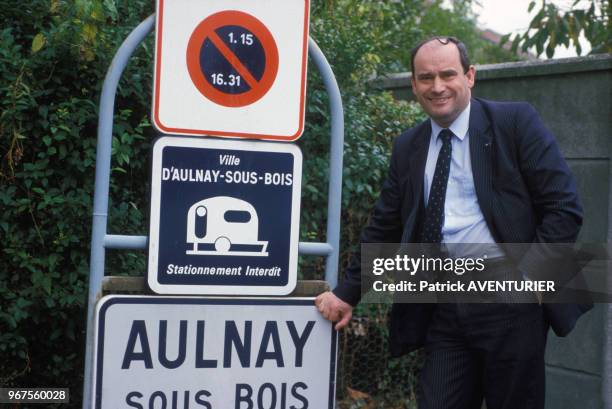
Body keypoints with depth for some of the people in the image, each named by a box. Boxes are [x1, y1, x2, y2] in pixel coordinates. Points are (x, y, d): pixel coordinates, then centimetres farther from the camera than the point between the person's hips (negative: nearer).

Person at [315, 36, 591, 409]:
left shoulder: (516, 122, -1)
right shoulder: (407, 148, 13)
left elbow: (564, 208, -5)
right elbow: (383, 230, 19)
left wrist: (529, 274, -13)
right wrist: (347, 293, 15)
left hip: (510, 299, -4)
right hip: (443, 311, 4)